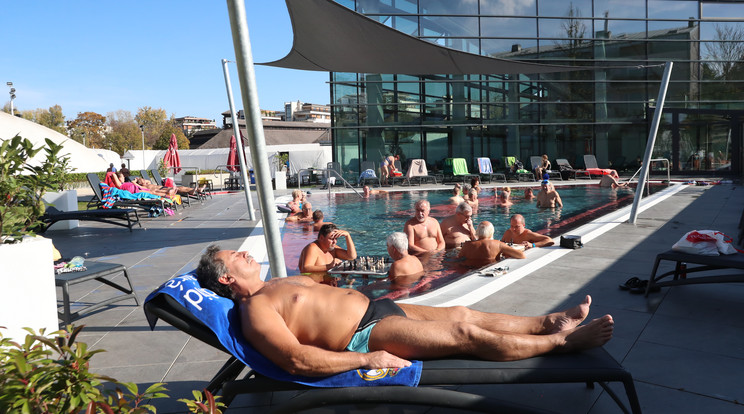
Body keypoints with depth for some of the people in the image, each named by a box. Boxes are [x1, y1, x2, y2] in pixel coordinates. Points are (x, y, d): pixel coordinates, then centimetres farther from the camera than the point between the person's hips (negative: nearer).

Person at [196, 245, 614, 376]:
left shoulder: (281, 283, 18)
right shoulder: (255, 309, -13)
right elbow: (297, 360, -24)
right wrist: (367, 359, -24)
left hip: (374, 307, 10)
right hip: (364, 335, -9)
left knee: (464, 313, 7)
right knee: (468, 333, -8)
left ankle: (550, 322, 19)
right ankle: (561, 341, 7)